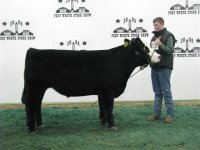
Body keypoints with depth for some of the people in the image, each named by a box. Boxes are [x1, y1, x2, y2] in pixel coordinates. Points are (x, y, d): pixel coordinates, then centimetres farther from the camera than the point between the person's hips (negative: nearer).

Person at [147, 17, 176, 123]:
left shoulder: (168, 36, -5)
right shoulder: (154, 37, 17)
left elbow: (170, 50, -15)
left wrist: (160, 44, -28)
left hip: (164, 68, -7)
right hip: (154, 67, 7)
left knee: (166, 91, -5)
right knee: (157, 92, 10)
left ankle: (170, 114, 1)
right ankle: (156, 114, 16)